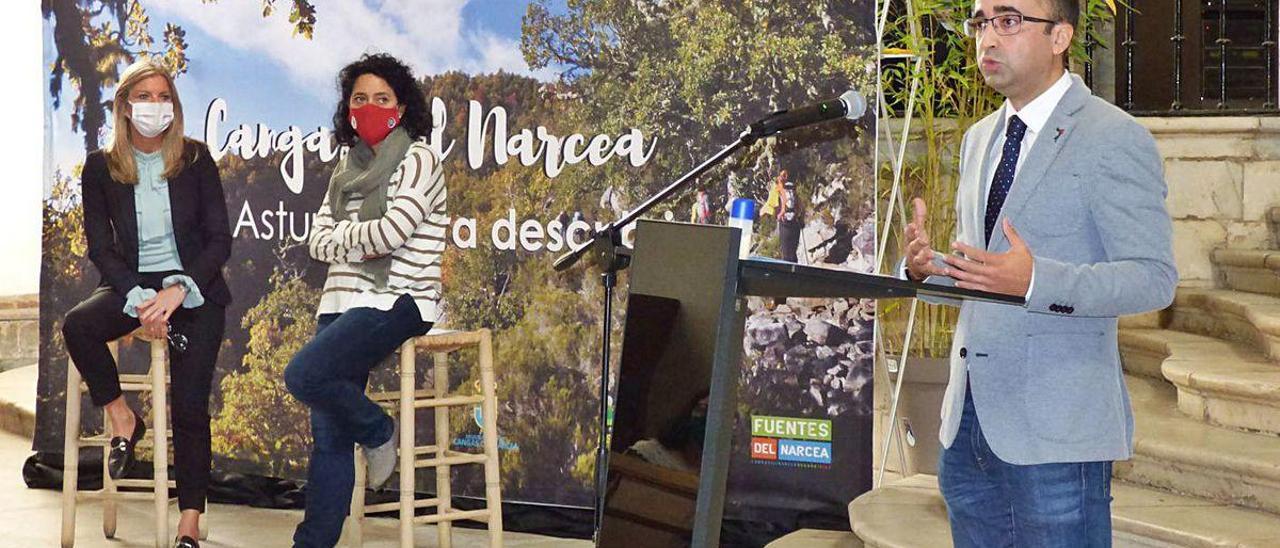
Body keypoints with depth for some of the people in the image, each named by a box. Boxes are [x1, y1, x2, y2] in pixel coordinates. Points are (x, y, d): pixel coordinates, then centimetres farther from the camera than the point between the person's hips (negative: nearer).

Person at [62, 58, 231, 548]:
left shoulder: (195, 158, 0)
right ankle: (122, 420, -6)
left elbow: (219, 240, -2)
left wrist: (178, 290, -18)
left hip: (194, 286, -2)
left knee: (190, 406, -13)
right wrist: (139, 299, -17)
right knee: (77, 326, -30)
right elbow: (100, 247, 0)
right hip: (131, 282, 2)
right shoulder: (101, 167, 2)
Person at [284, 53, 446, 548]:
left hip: (394, 302, -7)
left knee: (304, 375, -26)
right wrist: (362, 242, -9)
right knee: (327, 435, 2)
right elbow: (318, 241, 10)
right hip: (343, 301, 7)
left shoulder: (417, 160, -4)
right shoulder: (349, 165, 18)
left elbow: (391, 232, -19)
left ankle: (378, 432, 0)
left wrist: (343, 237, -2)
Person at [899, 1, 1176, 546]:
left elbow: (1154, 277, -13)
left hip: (1055, 428, -7)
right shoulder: (978, 139, 17)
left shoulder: (1115, 139, -8)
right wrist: (929, 266, 0)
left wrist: (1035, 280, -27)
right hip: (967, 420, 7)